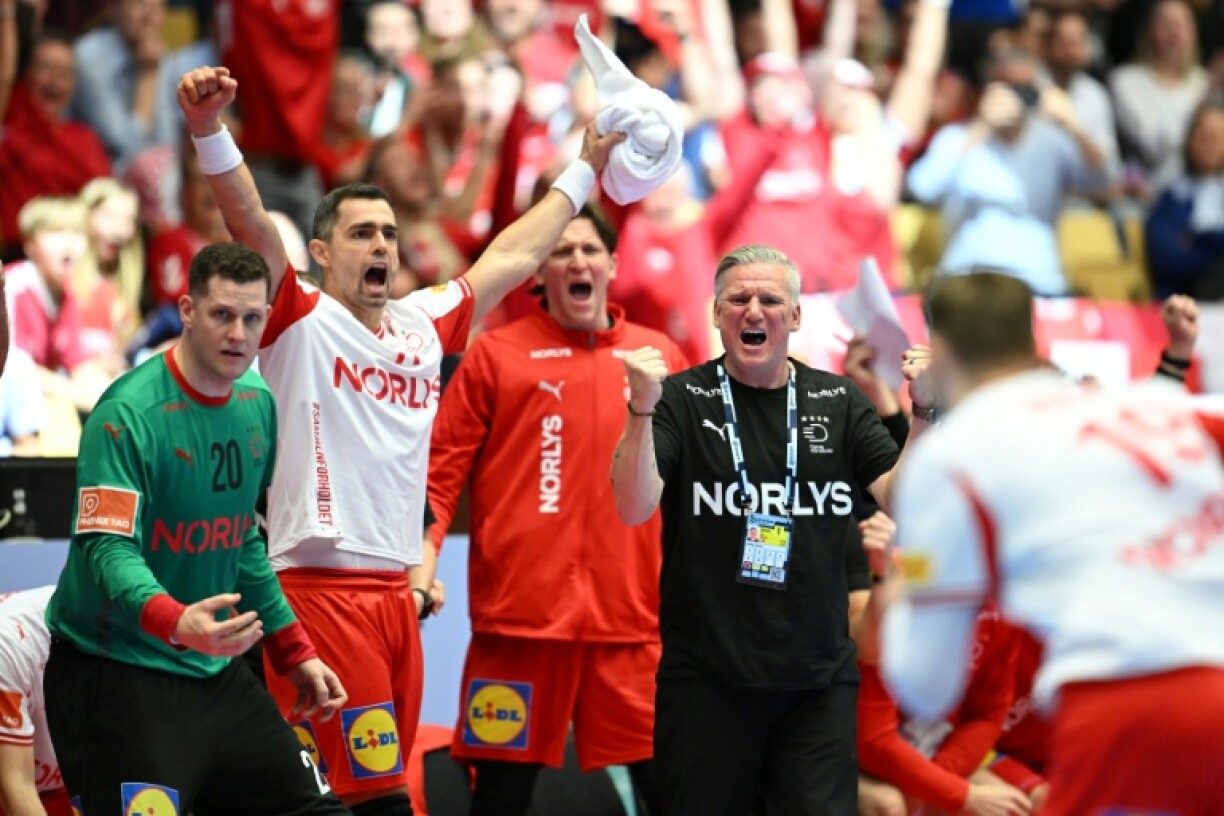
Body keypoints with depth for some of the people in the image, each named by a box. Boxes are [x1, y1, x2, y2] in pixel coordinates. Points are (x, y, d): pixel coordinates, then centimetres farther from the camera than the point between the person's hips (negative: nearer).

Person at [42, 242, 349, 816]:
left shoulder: (258, 405, 8)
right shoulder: (128, 413, -16)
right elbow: (109, 549, -25)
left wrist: (295, 653, 22)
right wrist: (177, 622, -43)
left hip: (215, 671, 8)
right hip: (117, 676, -8)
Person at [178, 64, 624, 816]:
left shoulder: (426, 325, 17)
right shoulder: (300, 323, 0)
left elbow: (513, 257, 29)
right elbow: (251, 223, -15)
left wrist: (585, 171, 37)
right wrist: (210, 132, -29)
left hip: (397, 592, 7)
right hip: (319, 590, -7)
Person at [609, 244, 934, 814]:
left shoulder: (838, 402, 8)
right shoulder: (682, 399, -1)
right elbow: (634, 509, -12)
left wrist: (922, 412, -13)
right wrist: (642, 409, -26)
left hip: (818, 680, 2)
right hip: (705, 677, -2)